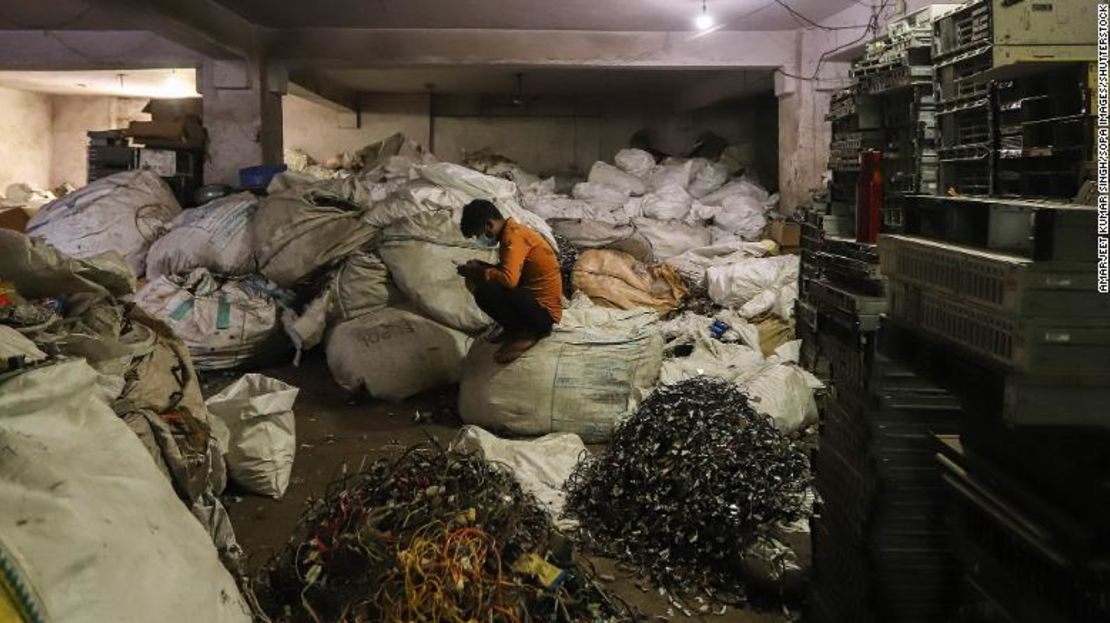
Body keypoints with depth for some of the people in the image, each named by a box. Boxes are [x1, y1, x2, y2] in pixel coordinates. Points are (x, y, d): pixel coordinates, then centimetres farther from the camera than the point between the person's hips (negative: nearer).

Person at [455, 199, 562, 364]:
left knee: (484, 291, -27)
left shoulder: (513, 235, -20)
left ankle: (527, 334, -7)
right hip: (533, 298, 10)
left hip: (543, 311, -10)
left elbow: (509, 279, -32)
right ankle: (515, 329, 12)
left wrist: (477, 272, -15)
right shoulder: (512, 231, 10)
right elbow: (509, 270, 20)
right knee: (479, 282, 13)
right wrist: (480, 268, 4)